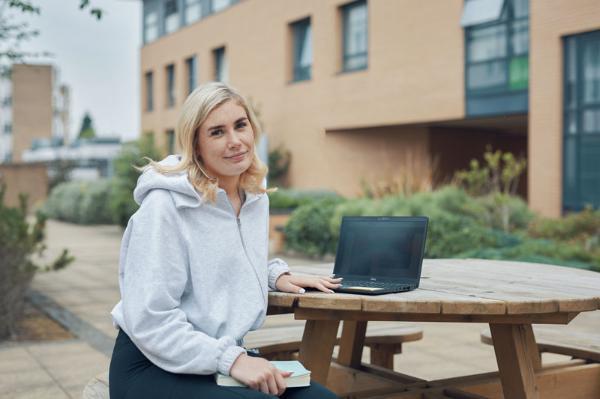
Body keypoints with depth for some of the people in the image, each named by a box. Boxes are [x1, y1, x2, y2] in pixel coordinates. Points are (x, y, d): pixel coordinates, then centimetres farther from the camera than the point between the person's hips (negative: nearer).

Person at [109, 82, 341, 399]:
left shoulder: (256, 198, 7)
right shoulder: (164, 206, -17)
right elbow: (150, 321, -20)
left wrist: (276, 275, 8)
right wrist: (231, 359, -23)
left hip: (226, 356, 7)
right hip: (155, 366, -7)